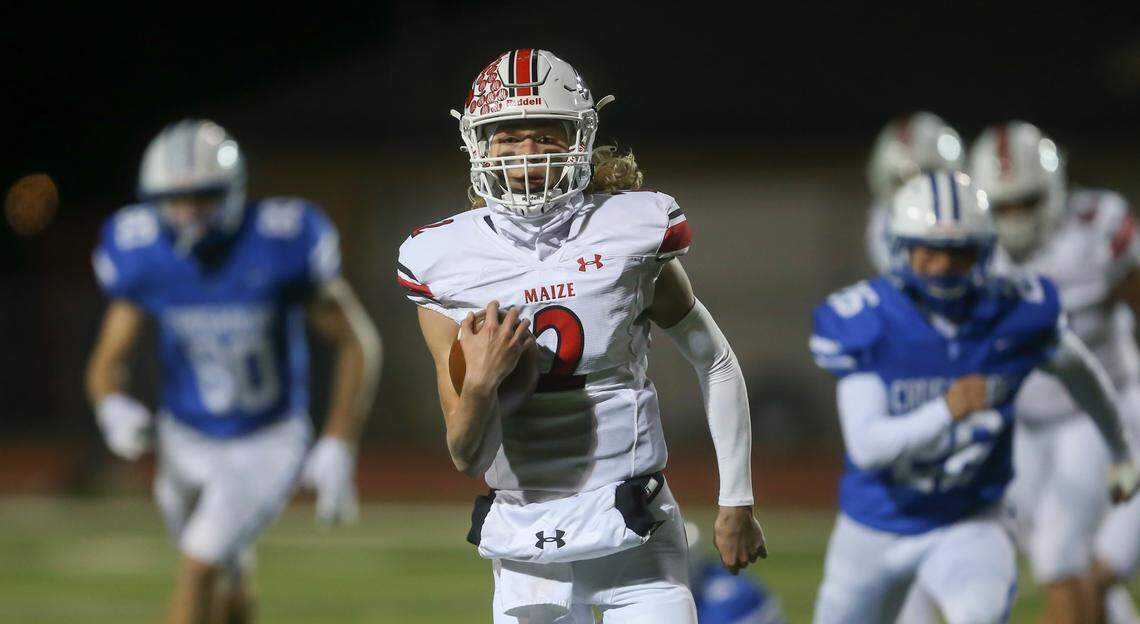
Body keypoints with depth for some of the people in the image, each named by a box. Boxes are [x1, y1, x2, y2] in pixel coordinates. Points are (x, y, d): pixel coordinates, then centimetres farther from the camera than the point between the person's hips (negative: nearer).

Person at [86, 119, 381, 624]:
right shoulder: (142, 255, -14)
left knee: (199, 567, -20)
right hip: (187, 441, 4)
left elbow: (358, 343, -12)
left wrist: (339, 449, -16)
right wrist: (114, 408, -27)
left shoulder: (282, 245, -23)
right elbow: (108, 361, -3)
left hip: (269, 444, -4)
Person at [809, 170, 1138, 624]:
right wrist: (947, 412, -42)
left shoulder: (1014, 315, -15)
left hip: (967, 527, -1)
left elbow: (1079, 369, 8)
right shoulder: (864, 323, -20)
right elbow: (866, 446, -26)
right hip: (874, 530, 1)